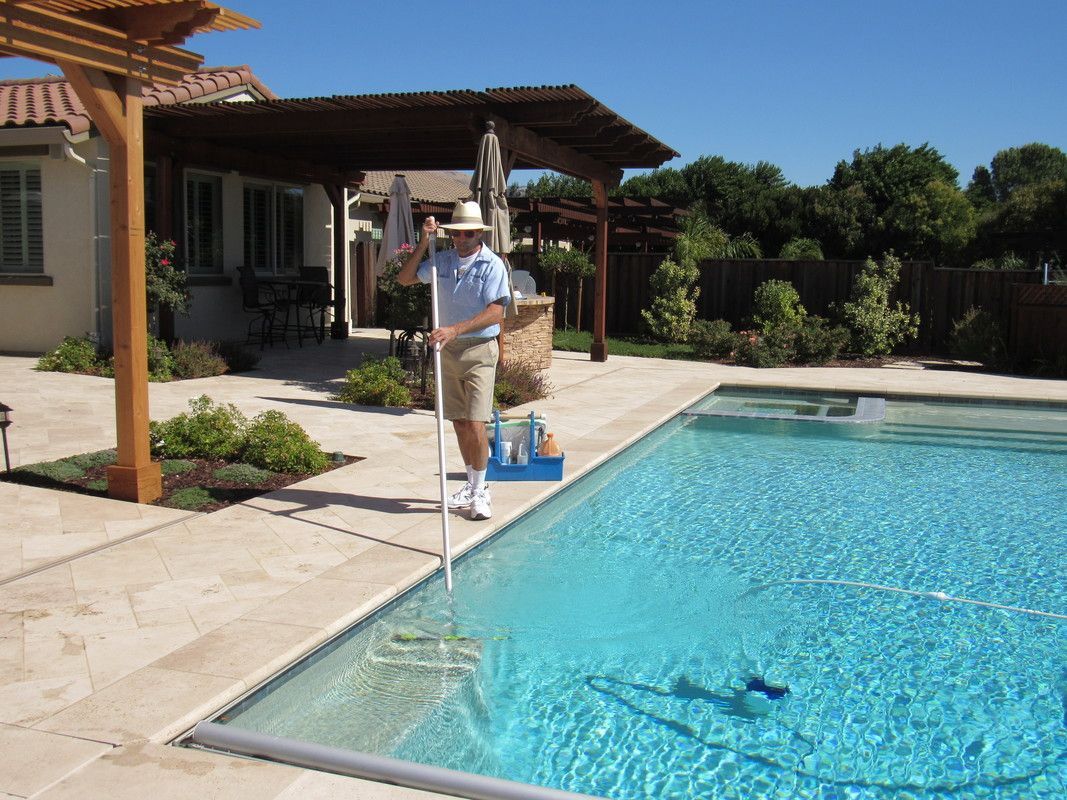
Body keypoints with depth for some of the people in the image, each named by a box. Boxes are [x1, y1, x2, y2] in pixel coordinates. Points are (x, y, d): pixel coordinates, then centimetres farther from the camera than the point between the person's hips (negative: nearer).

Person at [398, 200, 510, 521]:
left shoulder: (492, 265, -9)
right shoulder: (442, 260, 7)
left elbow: (495, 313, -18)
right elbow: (404, 278, 11)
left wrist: (455, 329, -28)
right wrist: (424, 242, 0)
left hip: (479, 351, -5)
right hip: (447, 350, 5)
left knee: (475, 425, -11)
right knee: (459, 423, 11)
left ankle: (480, 491, 3)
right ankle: (472, 484, 26)